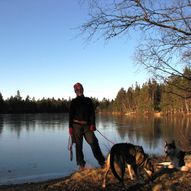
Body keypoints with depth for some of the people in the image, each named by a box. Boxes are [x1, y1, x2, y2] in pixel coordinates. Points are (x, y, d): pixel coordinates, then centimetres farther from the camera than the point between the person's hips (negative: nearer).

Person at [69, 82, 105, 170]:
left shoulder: (88, 100, 12)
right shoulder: (73, 102, 10)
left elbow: (92, 113, 6)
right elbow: (70, 115, 7)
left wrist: (92, 124, -7)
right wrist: (70, 127, -3)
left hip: (87, 125, 0)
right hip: (77, 125, 0)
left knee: (94, 143, -10)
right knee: (78, 145, 0)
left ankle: (102, 162, -6)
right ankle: (81, 165, 9)